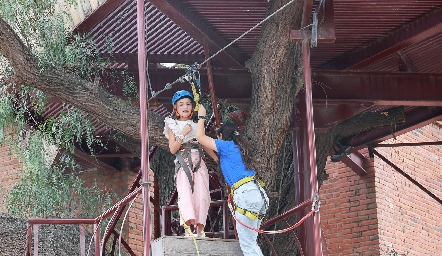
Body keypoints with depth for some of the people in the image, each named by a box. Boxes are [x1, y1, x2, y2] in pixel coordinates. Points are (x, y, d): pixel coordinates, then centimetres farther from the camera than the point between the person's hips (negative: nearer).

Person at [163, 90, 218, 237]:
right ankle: (187, 228, -29)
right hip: (183, 163, -3)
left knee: (202, 195, -11)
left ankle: (200, 228, -5)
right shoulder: (173, 126, 9)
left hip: (199, 163, 3)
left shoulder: (196, 126, 18)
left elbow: (206, 146, 23)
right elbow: (172, 149, 0)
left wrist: (219, 160, 18)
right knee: (185, 194, -20)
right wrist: (183, 134, -10)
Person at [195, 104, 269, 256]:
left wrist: (201, 117, 18)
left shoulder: (227, 145, 3)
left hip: (246, 195, -9)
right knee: (251, 243, 13)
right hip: (258, 193, 9)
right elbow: (220, 160, 44)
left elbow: (200, 137, 4)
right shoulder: (237, 149, 27)